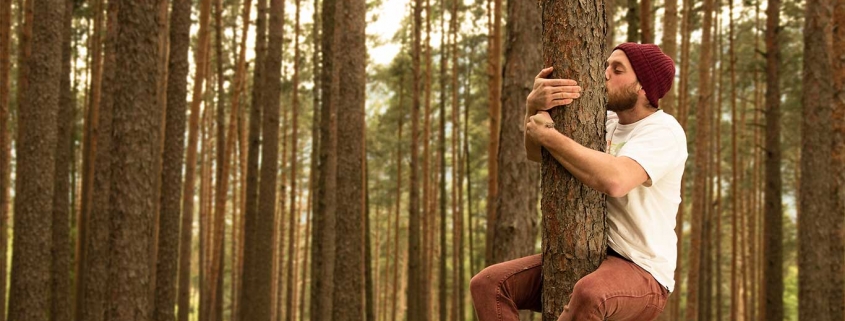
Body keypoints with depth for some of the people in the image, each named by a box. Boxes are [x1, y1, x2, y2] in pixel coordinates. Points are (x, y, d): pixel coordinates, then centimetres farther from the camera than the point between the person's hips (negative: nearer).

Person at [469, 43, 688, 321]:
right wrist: (533, 104, -23)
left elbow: (614, 180, -33)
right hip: (588, 256, 8)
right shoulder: (606, 122, 10)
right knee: (488, 284, -9)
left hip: (641, 273, -8)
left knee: (590, 294, -42)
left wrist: (547, 135, -21)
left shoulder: (664, 131, -13)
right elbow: (536, 153, -1)